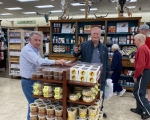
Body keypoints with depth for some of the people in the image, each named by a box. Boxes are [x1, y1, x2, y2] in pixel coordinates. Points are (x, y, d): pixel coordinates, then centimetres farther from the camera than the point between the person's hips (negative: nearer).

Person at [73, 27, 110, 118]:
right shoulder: (84, 45, -4)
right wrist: (75, 52, -20)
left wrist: (107, 75, 5)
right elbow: (76, 55, 4)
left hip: (100, 76, 3)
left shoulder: (104, 48, 4)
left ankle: (100, 110, 37)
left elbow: (107, 63, 7)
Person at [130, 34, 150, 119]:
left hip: (143, 73, -11)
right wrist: (137, 74, 19)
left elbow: (141, 65, -27)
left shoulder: (141, 49, -20)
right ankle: (139, 109, 28)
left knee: (138, 93, -3)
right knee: (139, 92, 17)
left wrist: (135, 76, -17)